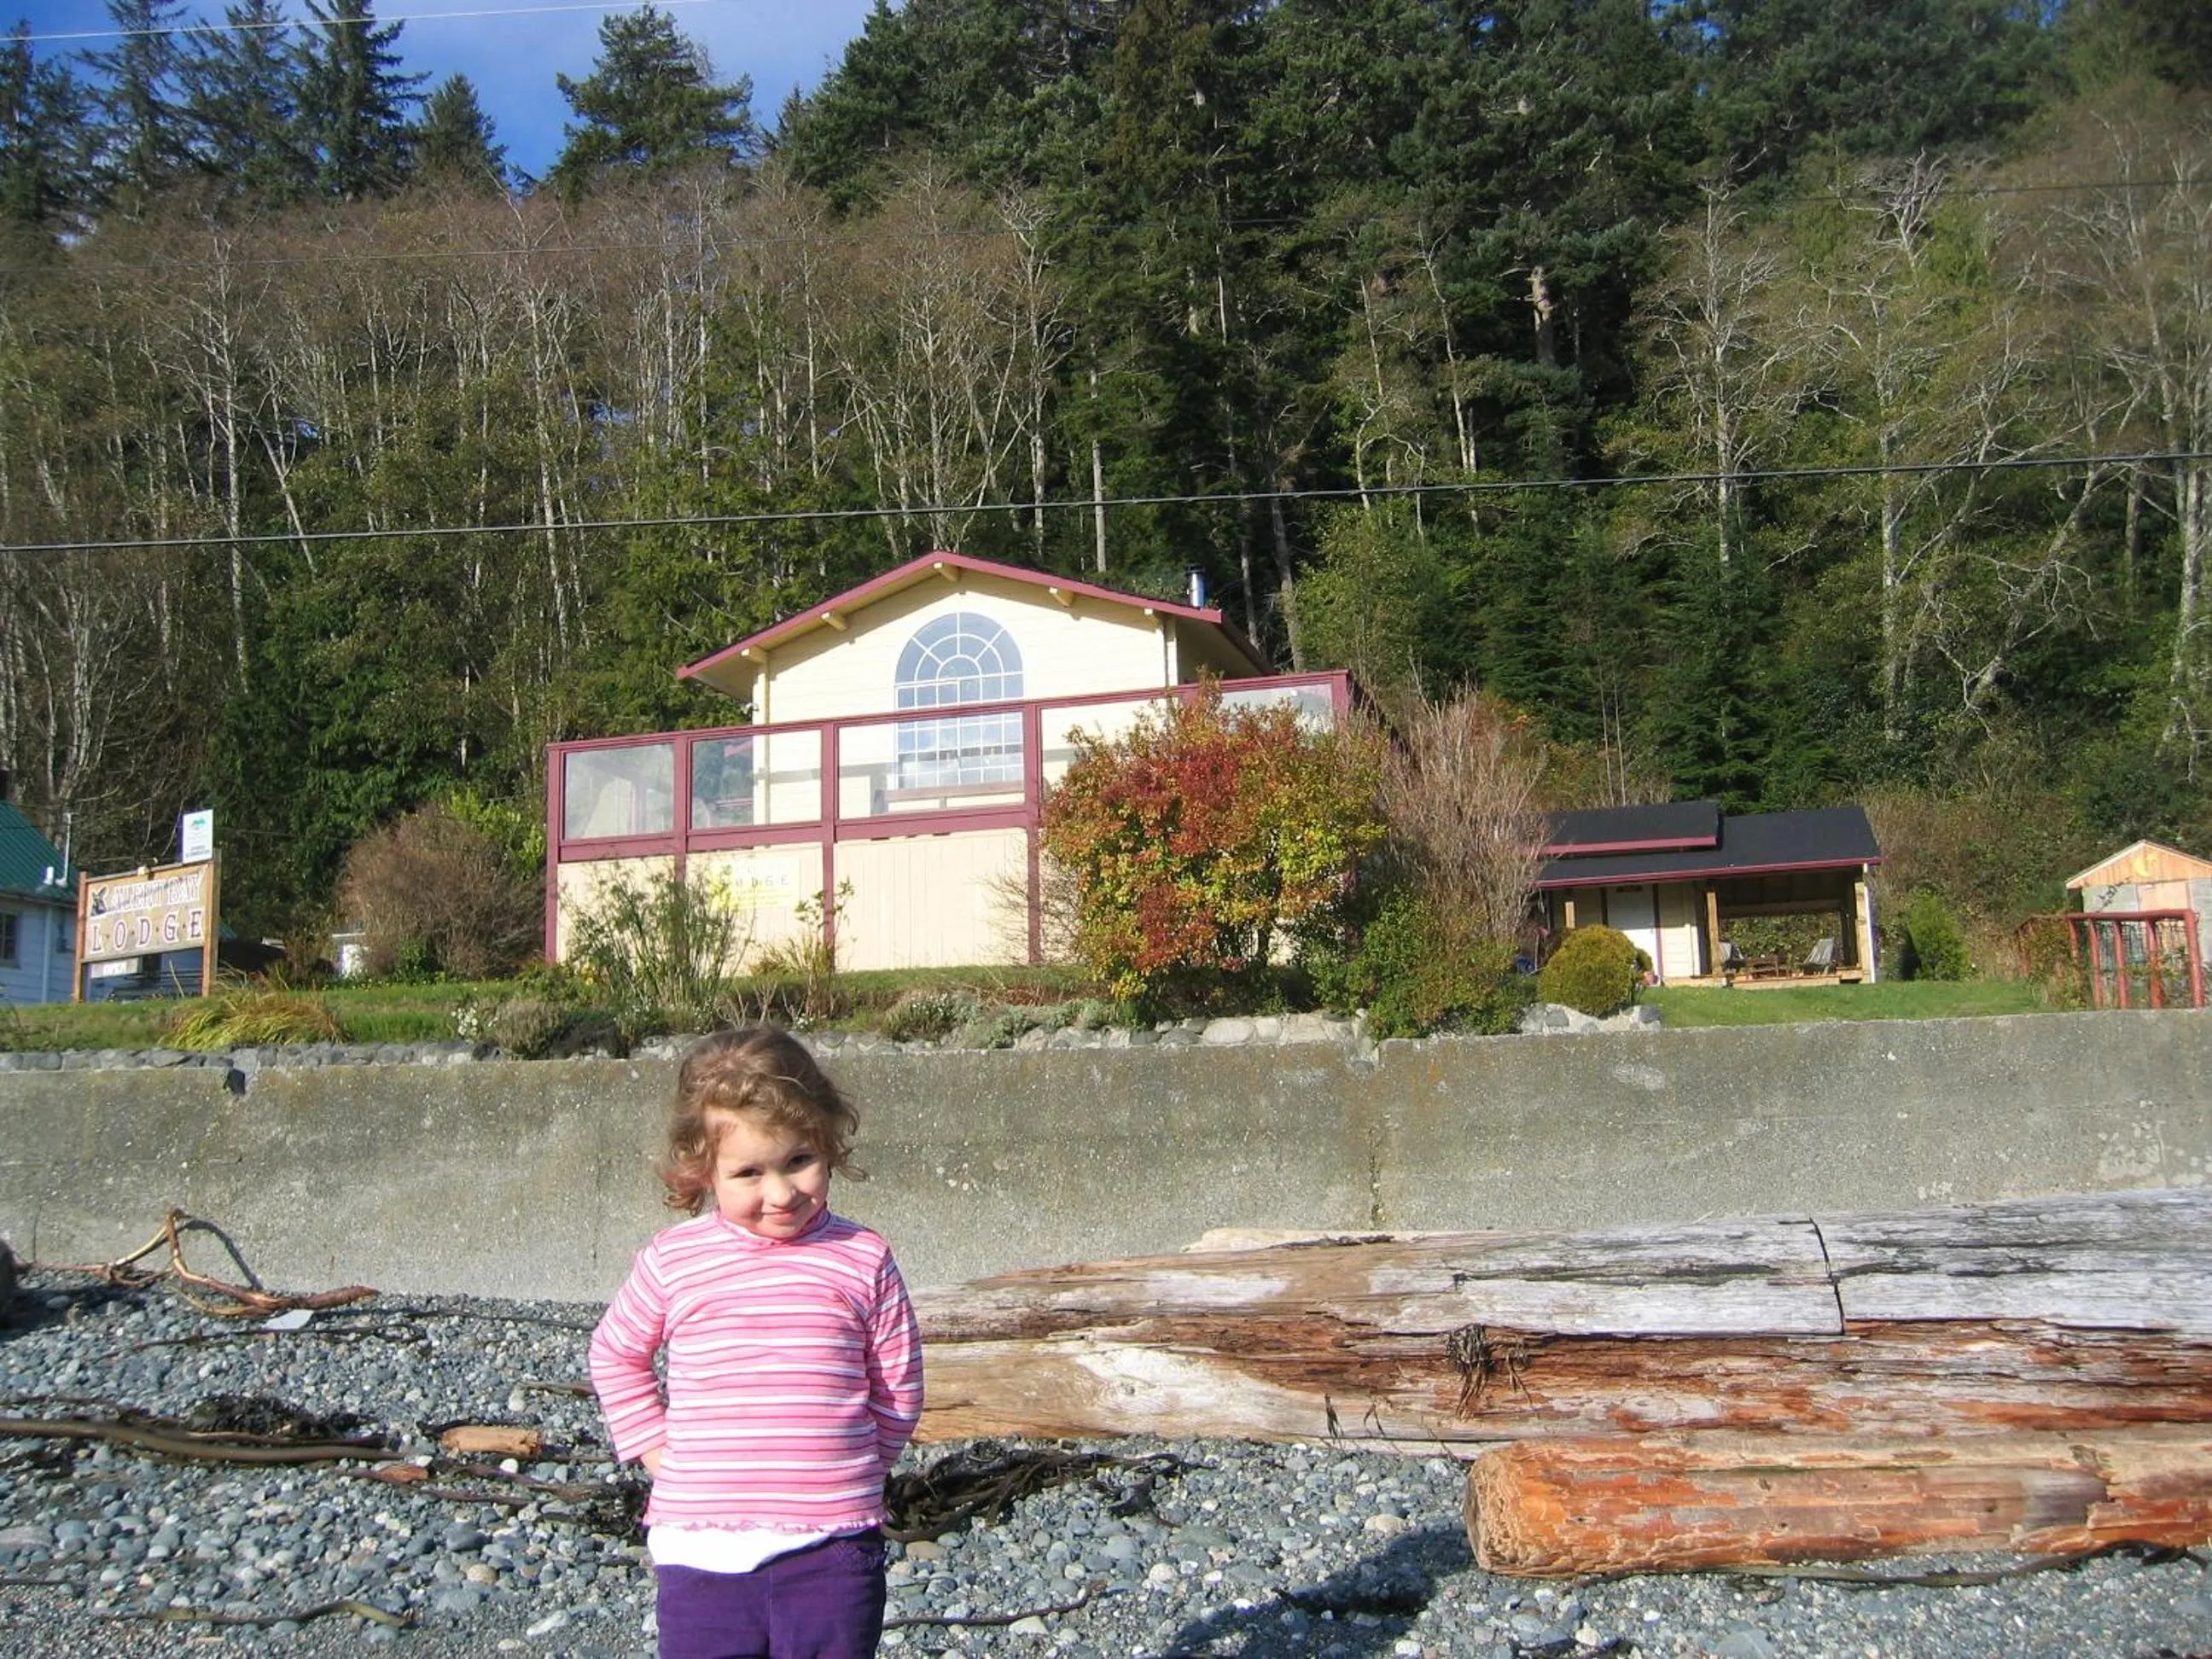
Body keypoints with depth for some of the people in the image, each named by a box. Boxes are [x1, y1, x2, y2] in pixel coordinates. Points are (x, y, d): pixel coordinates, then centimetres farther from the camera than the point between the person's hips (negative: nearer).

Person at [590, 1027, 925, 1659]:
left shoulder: (863, 1260, -1)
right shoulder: (673, 1259, -1)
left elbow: (899, 1386, 8)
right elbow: (615, 1353, 15)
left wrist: (854, 1465, 3)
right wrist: (654, 1448, 7)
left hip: (830, 1543, 0)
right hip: (701, 1544, 1)